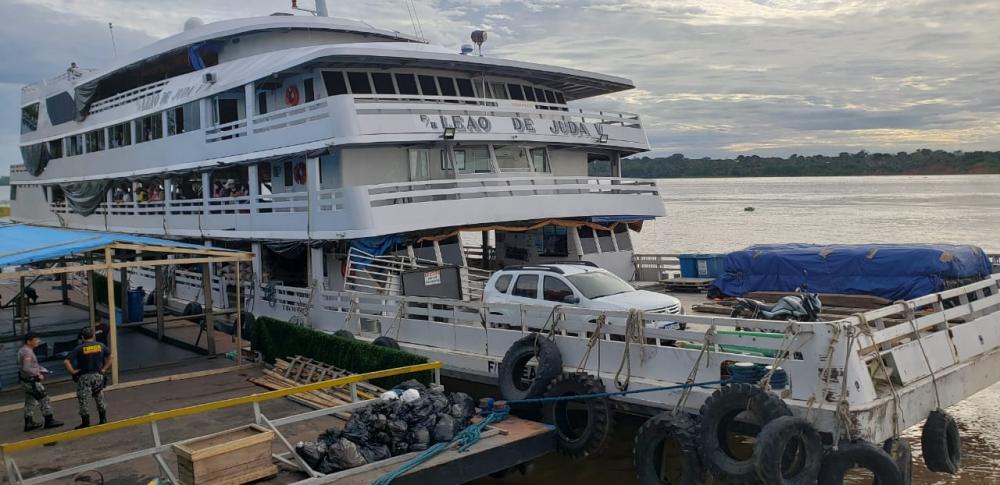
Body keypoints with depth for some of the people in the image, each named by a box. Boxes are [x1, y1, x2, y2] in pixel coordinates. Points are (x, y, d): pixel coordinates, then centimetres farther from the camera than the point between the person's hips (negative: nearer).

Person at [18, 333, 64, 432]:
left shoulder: (22, 350, 12)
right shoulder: (27, 352, -20)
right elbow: (26, 368, -28)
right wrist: (38, 374, -21)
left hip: (25, 381, 10)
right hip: (31, 381, -10)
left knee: (30, 401, 16)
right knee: (43, 399, -2)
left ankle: (29, 423, 21)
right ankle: (49, 421, 3)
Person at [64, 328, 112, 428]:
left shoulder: (79, 348, -9)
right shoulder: (100, 346, 1)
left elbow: (66, 361, -15)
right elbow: (110, 357, 9)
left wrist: (72, 371, -7)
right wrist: (104, 369, 9)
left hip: (84, 377, -4)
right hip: (98, 375, 4)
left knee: (83, 400, 6)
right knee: (100, 398, 17)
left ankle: (85, 423, 8)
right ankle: (103, 420, 22)